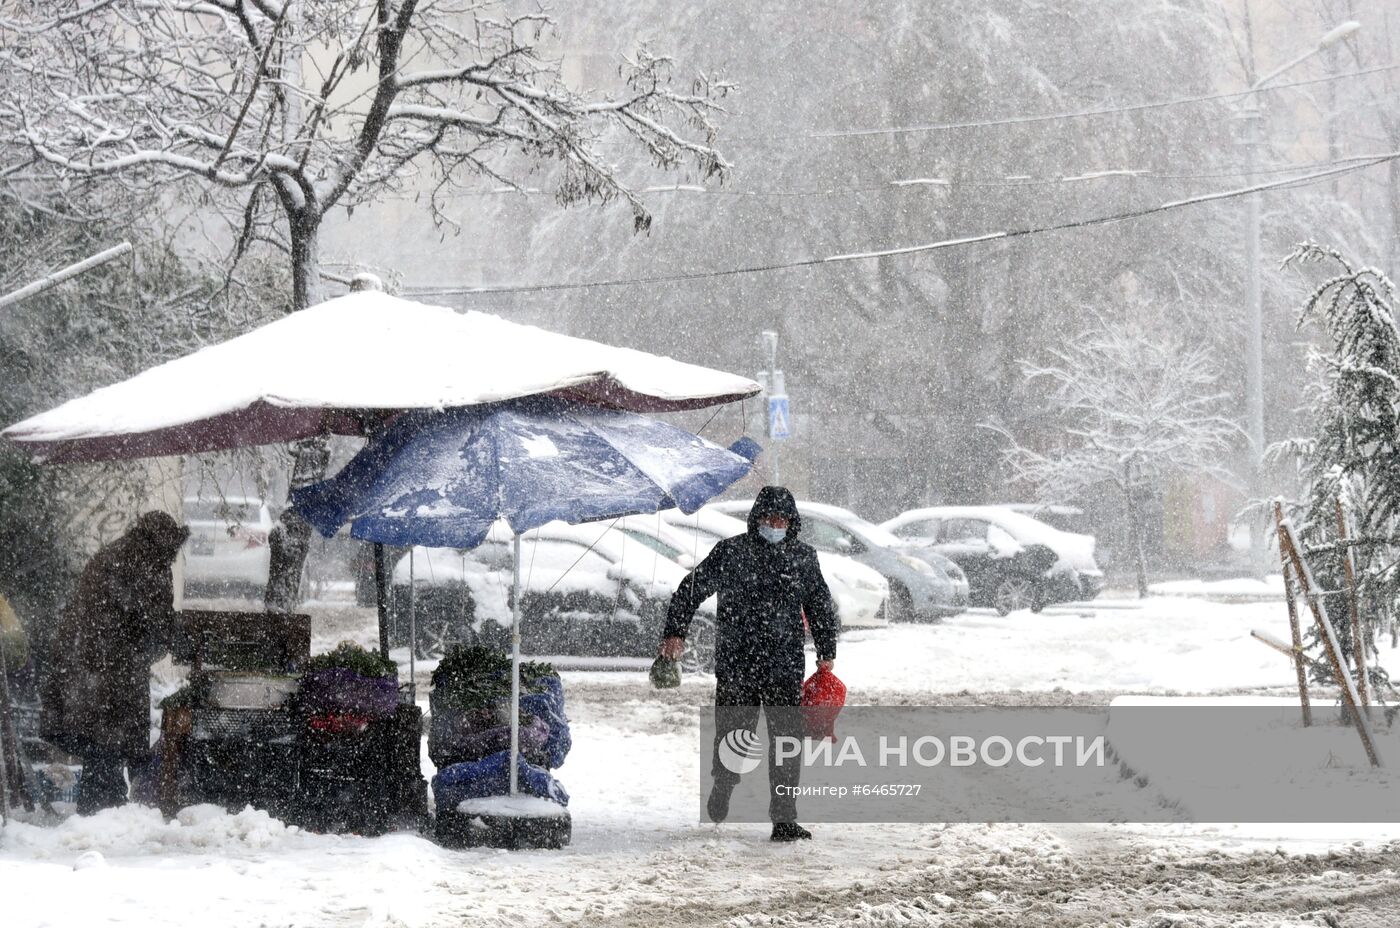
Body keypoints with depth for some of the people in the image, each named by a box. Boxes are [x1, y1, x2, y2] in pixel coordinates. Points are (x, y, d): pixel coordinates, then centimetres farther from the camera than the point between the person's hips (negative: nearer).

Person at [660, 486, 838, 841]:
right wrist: (675, 632, -4)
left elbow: (821, 606, 19)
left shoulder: (803, 558, 8)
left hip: (785, 666, 2)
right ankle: (723, 786, 40)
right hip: (735, 662, -2)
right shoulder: (731, 552, -1)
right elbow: (691, 590, 3)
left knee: (787, 738, -6)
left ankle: (784, 819, -3)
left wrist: (827, 653, 17)